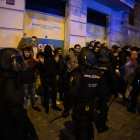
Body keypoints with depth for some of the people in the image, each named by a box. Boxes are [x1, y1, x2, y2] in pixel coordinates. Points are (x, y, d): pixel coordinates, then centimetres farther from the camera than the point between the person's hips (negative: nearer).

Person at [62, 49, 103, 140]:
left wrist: (66, 109, -18)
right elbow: (100, 90, 4)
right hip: (91, 106, 6)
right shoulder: (97, 73, -5)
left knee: (81, 129, 13)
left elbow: (73, 94, -27)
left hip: (81, 108, -6)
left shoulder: (78, 73, -24)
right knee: (89, 124, 29)